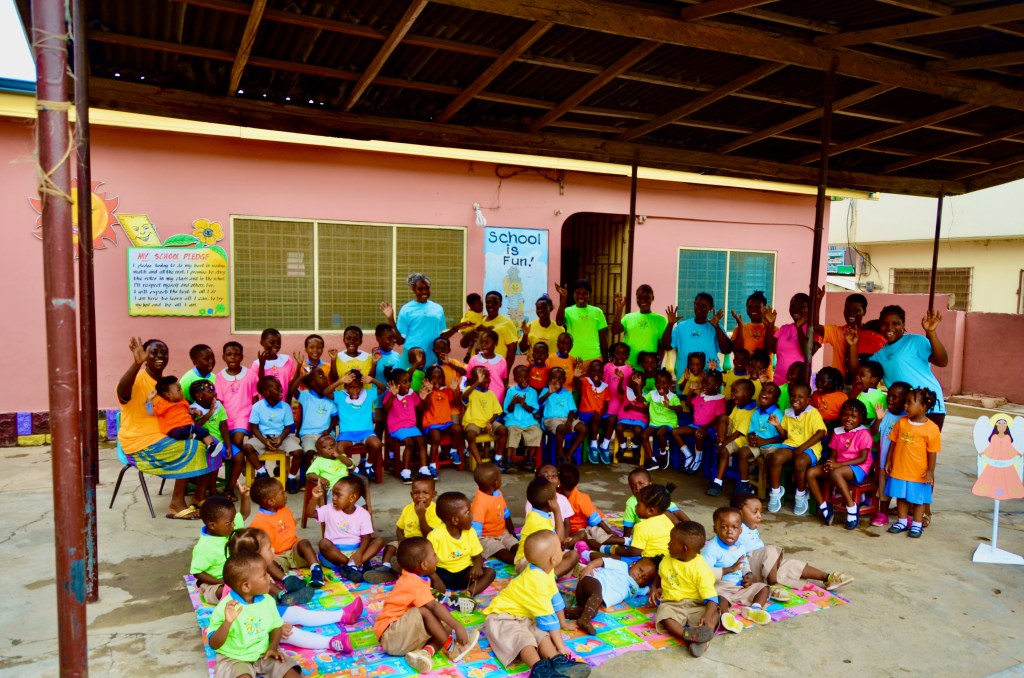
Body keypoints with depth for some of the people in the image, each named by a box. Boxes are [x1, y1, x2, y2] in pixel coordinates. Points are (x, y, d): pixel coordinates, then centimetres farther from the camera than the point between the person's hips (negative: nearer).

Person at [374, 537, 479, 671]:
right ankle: (451, 648, -20)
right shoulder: (415, 584, -23)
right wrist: (458, 626, -36)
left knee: (446, 627, -2)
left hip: (404, 632, 10)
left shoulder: (411, 578, 8)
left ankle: (426, 652, -27)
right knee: (424, 611, -31)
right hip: (391, 636, -10)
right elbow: (435, 606, -34)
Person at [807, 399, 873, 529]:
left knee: (836, 473, -38)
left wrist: (838, 464, -22)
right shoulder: (838, 432, 10)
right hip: (838, 466, 7)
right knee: (810, 472, -13)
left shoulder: (863, 433, -8)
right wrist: (831, 463, -15)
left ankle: (852, 508, -23)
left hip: (858, 468, -7)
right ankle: (824, 507, -6)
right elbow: (834, 454, 11)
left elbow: (863, 458, -15)